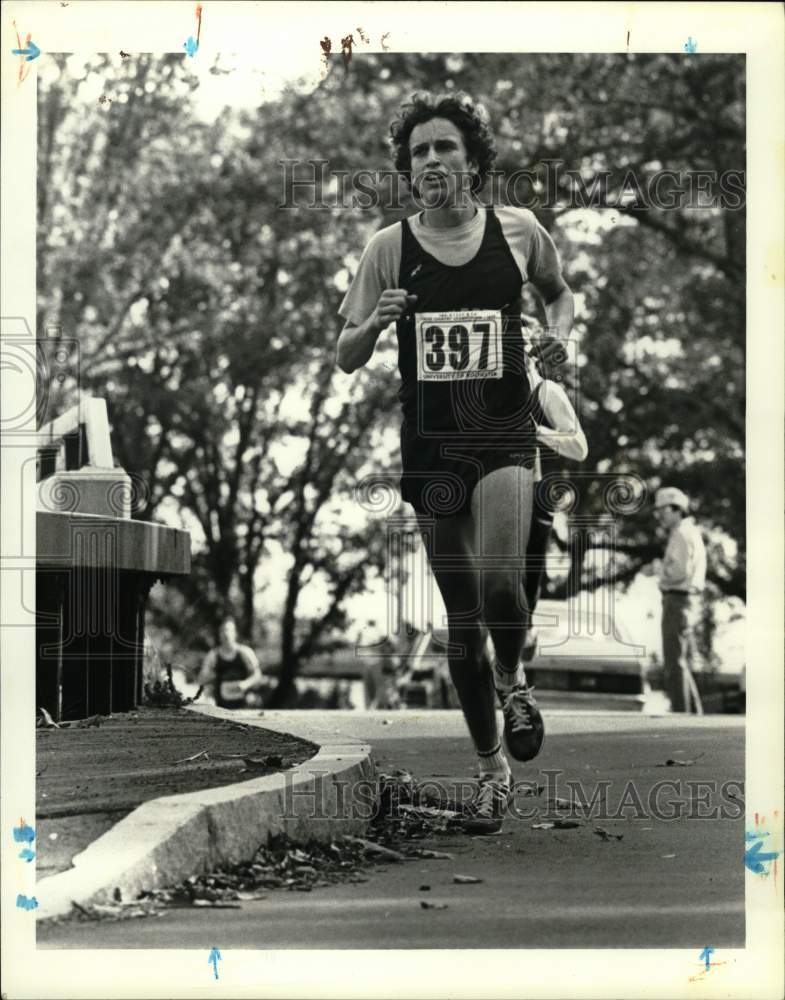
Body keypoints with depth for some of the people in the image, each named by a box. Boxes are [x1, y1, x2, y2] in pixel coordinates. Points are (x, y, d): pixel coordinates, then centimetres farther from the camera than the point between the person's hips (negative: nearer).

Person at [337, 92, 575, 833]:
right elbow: (345, 359, 4)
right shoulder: (389, 248, 1)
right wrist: (375, 323, -16)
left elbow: (558, 291, 23)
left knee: (499, 581, -24)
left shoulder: (517, 231, 2)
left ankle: (512, 681, 10)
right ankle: (492, 766, 22)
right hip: (430, 441, 1)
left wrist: (560, 330, 2)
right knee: (461, 616, 6)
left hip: (504, 432, -1)